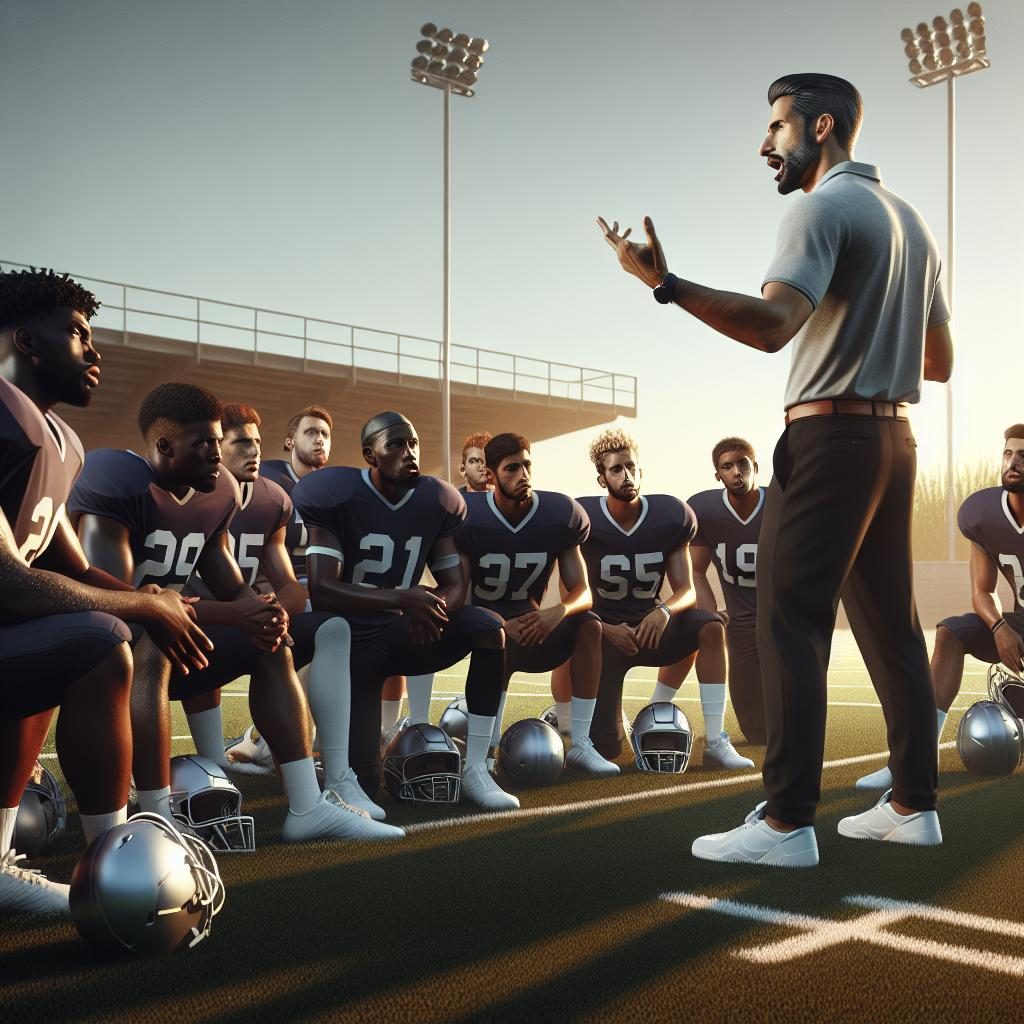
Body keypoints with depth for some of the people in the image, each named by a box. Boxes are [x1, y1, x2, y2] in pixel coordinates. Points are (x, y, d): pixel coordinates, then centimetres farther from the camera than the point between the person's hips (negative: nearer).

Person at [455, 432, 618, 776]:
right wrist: (502, 625, -34)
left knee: (589, 625, -22)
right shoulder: (468, 517, -13)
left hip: (532, 624, 4)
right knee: (498, 639, -37)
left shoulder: (560, 514, -5)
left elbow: (582, 591, -8)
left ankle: (580, 744, -18)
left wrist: (558, 612, -32)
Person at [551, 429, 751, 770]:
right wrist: (606, 631, -28)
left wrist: (664, 610, -30)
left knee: (710, 626, -28)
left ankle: (716, 743, -23)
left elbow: (687, 589, -8)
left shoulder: (670, 516, -6)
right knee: (605, 749, -7)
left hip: (651, 625, 3)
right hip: (603, 632, -3)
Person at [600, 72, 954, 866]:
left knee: (791, 625, -8)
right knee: (895, 623, 12)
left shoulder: (824, 206, -8)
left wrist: (665, 283, -29)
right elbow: (939, 362, 20)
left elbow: (773, 325, -25)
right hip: (894, 439, 9)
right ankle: (914, 805, 18)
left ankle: (787, 823, -7)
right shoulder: (910, 219, 19)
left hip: (831, 437, -9)